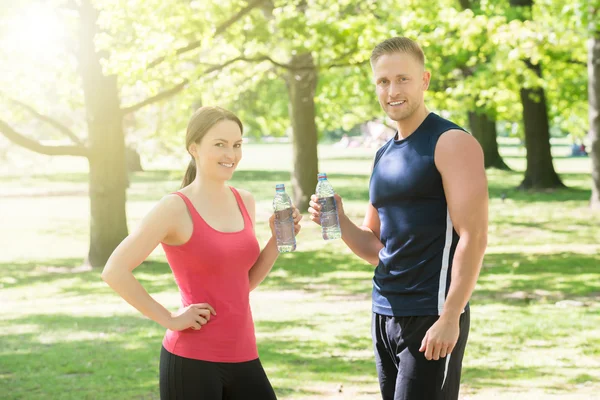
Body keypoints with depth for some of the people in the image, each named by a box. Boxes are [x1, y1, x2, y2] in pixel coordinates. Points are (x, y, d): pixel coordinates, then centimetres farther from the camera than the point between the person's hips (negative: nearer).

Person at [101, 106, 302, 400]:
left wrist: (278, 238, 4)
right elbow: (114, 272, -16)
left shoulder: (244, 202, 9)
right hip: (192, 361, -6)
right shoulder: (176, 208, -11)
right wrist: (168, 319, -13)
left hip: (243, 357, 6)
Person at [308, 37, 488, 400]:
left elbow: (473, 237, -15)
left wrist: (450, 318, -21)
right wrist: (339, 221, -1)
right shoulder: (384, 156, 15)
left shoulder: (451, 143, -9)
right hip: (385, 315, 8)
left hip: (430, 317, -8)